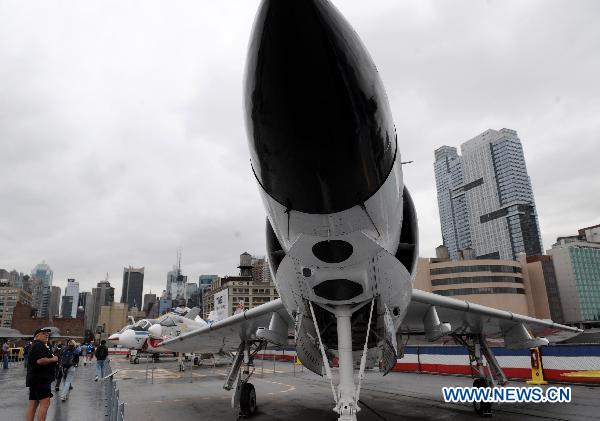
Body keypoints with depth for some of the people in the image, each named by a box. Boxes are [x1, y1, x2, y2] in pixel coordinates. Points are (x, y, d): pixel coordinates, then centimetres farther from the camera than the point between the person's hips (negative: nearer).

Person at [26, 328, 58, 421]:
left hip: (36, 379, 11)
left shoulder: (36, 345, 21)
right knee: (45, 403, -13)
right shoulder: (39, 345, -13)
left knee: (33, 404, 10)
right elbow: (40, 360, -27)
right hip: (40, 379, -11)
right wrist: (53, 359, -13)